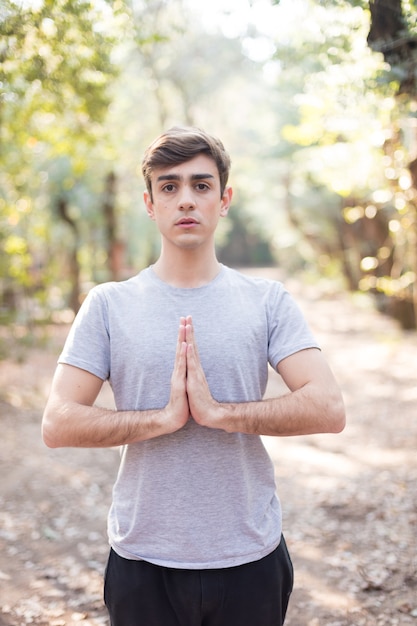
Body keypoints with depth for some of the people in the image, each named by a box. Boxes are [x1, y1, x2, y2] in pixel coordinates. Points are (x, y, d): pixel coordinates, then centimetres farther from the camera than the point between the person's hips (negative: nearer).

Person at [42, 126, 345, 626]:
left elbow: (328, 409, -10)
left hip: (250, 560, 1)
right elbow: (58, 424, -8)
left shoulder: (268, 300, 0)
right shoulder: (108, 304, -1)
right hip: (144, 563, 0)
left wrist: (218, 411, -18)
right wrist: (165, 417, -17)